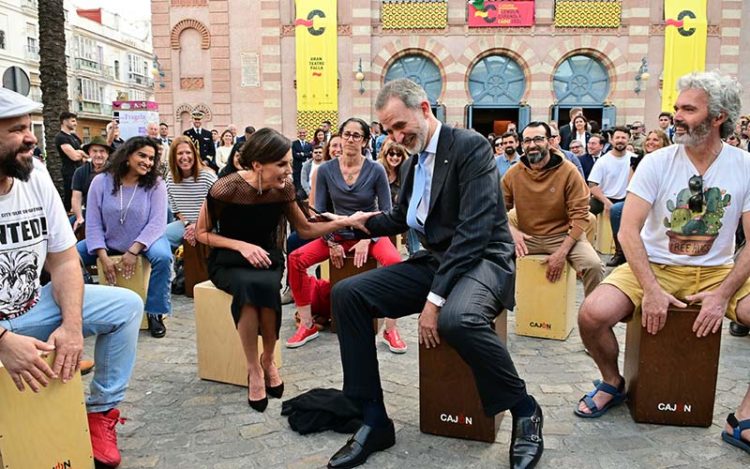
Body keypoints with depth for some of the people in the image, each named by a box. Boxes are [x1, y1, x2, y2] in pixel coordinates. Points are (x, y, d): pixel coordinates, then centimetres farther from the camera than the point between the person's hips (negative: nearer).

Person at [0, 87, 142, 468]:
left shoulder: (36, 177, -5)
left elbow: (64, 262, -2)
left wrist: (72, 325, -17)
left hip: (31, 308, 6)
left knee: (127, 305, -4)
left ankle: (100, 411, 4)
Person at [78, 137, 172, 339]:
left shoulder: (155, 184, -9)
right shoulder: (101, 181, -7)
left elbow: (157, 222, -16)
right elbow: (93, 224, -10)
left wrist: (133, 251, -27)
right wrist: (104, 257, -21)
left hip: (144, 241, -2)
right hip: (107, 242, 2)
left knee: (163, 256, -33)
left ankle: (155, 313, -16)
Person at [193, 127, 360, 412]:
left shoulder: (283, 189, -9)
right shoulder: (226, 189, -19)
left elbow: (306, 230, 3)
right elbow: (201, 233, -7)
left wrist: (344, 222, -12)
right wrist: (241, 245, -22)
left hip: (266, 258, 2)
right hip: (228, 261, -2)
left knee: (263, 285, -33)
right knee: (249, 285, -36)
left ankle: (268, 360, -10)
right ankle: (254, 367, -19)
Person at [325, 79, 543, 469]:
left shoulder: (471, 146, -13)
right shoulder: (416, 158, 11)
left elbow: (474, 231, -22)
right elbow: (402, 218, 26)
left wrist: (435, 297, -26)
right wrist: (365, 222, 8)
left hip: (482, 260, -7)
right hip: (434, 260, 8)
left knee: (457, 318, -40)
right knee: (347, 294, -8)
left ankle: (524, 411, -10)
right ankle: (374, 420, -2)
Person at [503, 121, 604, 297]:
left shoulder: (568, 171, -10)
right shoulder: (513, 173, -2)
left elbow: (580, 215, -10)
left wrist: (562, 252, -20)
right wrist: (512, 230, -17)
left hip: (563, 235, -2)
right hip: (526, 237, 2)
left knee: (594, 265, -27)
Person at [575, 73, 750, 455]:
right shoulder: (657, 163, -6)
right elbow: (628, 231, -12)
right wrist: (651, 289, -22)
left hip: (717, 272, 1)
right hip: (654, 266, -1)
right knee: (592, 314, -25)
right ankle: (612, 382, 8)